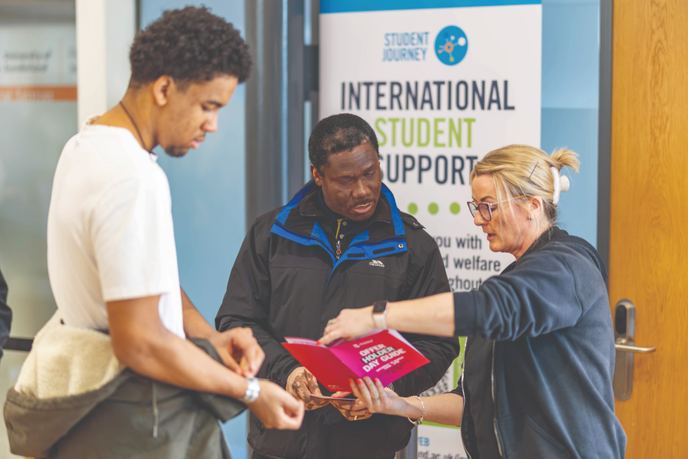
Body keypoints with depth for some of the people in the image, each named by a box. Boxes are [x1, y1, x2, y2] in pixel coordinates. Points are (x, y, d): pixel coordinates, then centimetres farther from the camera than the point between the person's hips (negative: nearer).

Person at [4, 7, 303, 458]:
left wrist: (210, 337, 4)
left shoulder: (86, 145, 8)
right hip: (132, 422, -10)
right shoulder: (134, 181, -25)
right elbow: (140, 344, -25)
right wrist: (250, 391, -17)